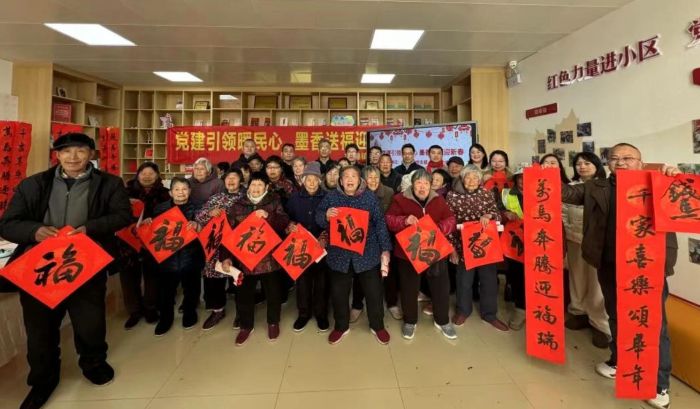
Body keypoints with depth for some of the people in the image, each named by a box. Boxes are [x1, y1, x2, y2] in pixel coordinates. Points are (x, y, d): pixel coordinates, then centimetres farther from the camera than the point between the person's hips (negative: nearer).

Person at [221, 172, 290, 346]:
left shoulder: (274, 202, 1)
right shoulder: (238, 206, 3)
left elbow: (285, 222, -9)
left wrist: (268, 216, -25)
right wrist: (225, 256, -8)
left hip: (269, 257, -1)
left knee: (273, 292, 14)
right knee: (244, 293, 13)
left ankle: (273, 322, 38)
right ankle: (246, 326, 36)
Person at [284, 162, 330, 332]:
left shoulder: (326, 197, -3)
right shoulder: (295, 197, 4)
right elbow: (287, 217, 8)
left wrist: (324, 237, -14)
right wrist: (290, 225, -12)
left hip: (321, 245, -2)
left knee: (321, 279, 9)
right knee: (302, 279, 11)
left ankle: (321, 313, 26)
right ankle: (303, 313, 28)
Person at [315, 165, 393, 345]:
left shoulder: (370, 197, -1)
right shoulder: (331, 197, 0)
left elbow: (380, 222, 0)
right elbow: (318, 217, 2)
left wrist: (385, 249, -3)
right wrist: (326, 216, -22)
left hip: (367, 252, 0)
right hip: (339, 253, 1)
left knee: (373, 290, 11)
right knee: (338, 292, 12)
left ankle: (377, 326, 34)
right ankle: (341, 326, 36)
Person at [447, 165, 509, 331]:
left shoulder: (487, 195, 4)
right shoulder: (453, 196, -3)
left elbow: (497, 215, 1)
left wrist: (488, 215, -22)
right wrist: (452, 246, -5)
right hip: (464, 244, -2)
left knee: (489, 279, 10)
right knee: (464, 279, 11)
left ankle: (489, 313, 29)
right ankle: (463, 310, 32)